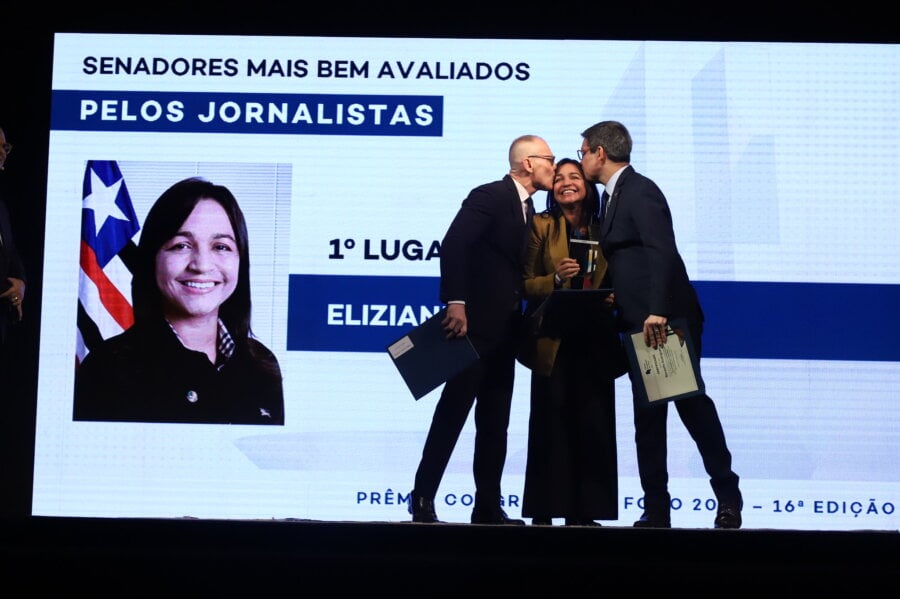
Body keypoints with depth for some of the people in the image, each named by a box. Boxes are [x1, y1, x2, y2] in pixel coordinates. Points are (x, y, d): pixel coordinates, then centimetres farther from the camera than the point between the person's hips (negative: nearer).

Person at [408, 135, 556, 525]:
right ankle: (423, 497, 2)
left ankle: (488, 507, 11)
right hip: (475, 322, -9)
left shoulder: (526, 207, 16)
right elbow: (452, 247, -20)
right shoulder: (489, 196, -10)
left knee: (495, 421, 7)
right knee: (453, 411, -6)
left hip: (505, 330, 9)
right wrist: (455, 303, -27)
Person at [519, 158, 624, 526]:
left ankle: (584, 512, 6)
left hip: (595, 342, 3)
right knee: (552, 423, -4)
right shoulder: (541, 226, 3)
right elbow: (525, 284, -1)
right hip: (554, 340, -3)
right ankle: (545, 511, 1)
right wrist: (556, 279, -18)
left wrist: (611, 296, -7)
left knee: (593, 425, 1)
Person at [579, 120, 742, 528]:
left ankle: (727, 496, 8)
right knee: (647, 416, 8)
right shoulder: (611, 196, 18)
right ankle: (656, 509, 11)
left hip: (667, 319, -10)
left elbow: (663, 251, -22)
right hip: (639, 323, 10)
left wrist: (658, 311, -28)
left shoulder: (640, 191, -11)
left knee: (691, 403, -3)